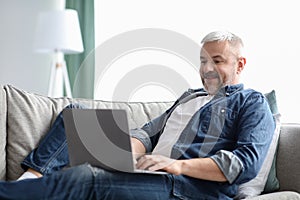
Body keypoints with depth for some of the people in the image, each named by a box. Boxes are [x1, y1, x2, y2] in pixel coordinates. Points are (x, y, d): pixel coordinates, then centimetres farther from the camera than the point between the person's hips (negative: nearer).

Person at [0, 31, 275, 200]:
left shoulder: (252, 103, 6)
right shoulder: (190, 96, 29)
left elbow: (248, 162, -11)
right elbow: (149, 132, 21)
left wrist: (178, 164, -20)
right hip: (147, 175, 8)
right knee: (75, 115, 0)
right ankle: (32, 178, -16)